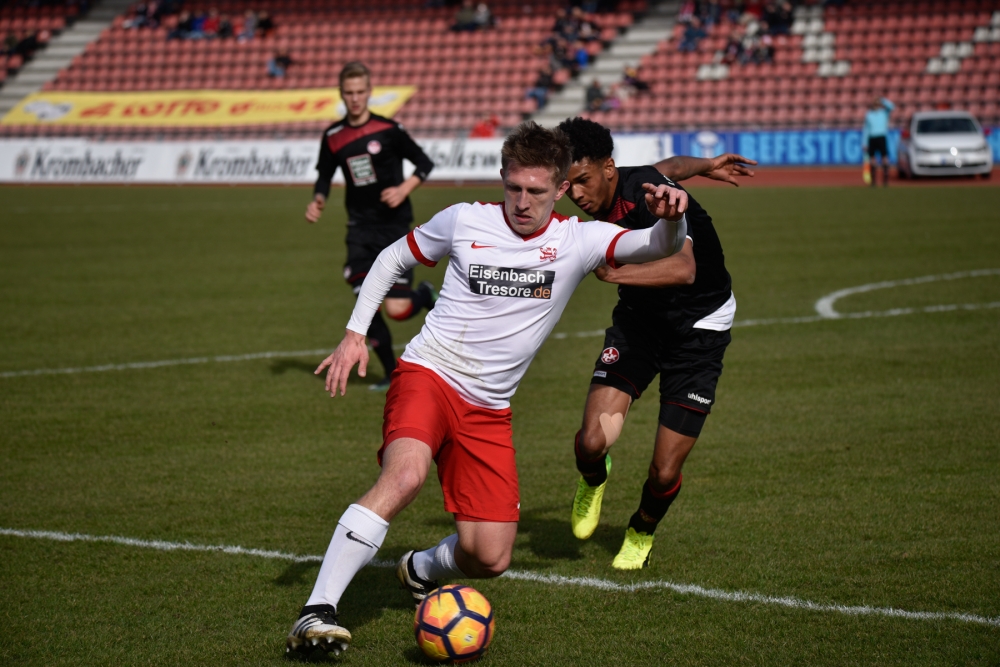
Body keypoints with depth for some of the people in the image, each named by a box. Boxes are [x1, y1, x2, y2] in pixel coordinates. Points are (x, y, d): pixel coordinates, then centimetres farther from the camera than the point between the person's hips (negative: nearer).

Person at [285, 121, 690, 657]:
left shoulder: (577, 241, -2)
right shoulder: (464, 221, -1)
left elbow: (659, 246, -17)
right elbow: (393, 258, 14)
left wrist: (670, 219, -40)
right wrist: (355, 332, 4)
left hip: (488, 411, 3)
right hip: (426, 373, -3)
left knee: (489, 559, -2)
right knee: (406, 473, -35)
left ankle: (422, 569, 34)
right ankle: (317, 611, -37)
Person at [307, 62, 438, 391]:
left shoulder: (388, 130, -8)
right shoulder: (333, 137, 3)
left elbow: (424, 163, -1)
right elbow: (325, 176, 16)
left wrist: (404, 189, -17)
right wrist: (318, 201, -3)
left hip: (395, 227, -4)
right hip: (360, 229, 4)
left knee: (397, 310, -10)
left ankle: (427, 295, 25)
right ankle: (392, 373, 10)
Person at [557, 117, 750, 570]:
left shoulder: (646, 194, -29)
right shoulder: (603, 198, -7)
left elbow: (683, 268, -47)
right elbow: (671, 167, 15)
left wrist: (616, 273, -60)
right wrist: (705, 166, 33)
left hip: (699, 325, -5)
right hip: (638, 319, 6)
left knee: (664, 473, -8)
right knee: (591, 443, -17)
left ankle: (642, 531, 27)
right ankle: (593, 481, 22)